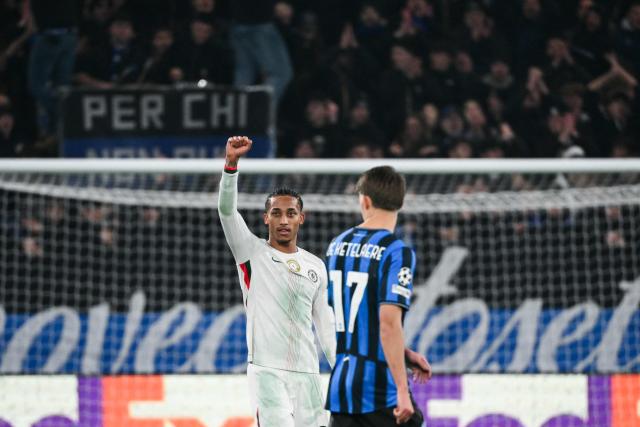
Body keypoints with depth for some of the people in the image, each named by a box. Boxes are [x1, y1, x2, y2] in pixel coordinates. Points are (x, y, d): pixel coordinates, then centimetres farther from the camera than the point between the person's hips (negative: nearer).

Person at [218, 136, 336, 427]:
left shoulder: (316, 267, 12)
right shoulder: (252, 253, 2)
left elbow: (326, 325, 15)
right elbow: (226, 209, -13)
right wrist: (231, 163, -28)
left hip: (307, 373, 4)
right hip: (267, 370, -4)